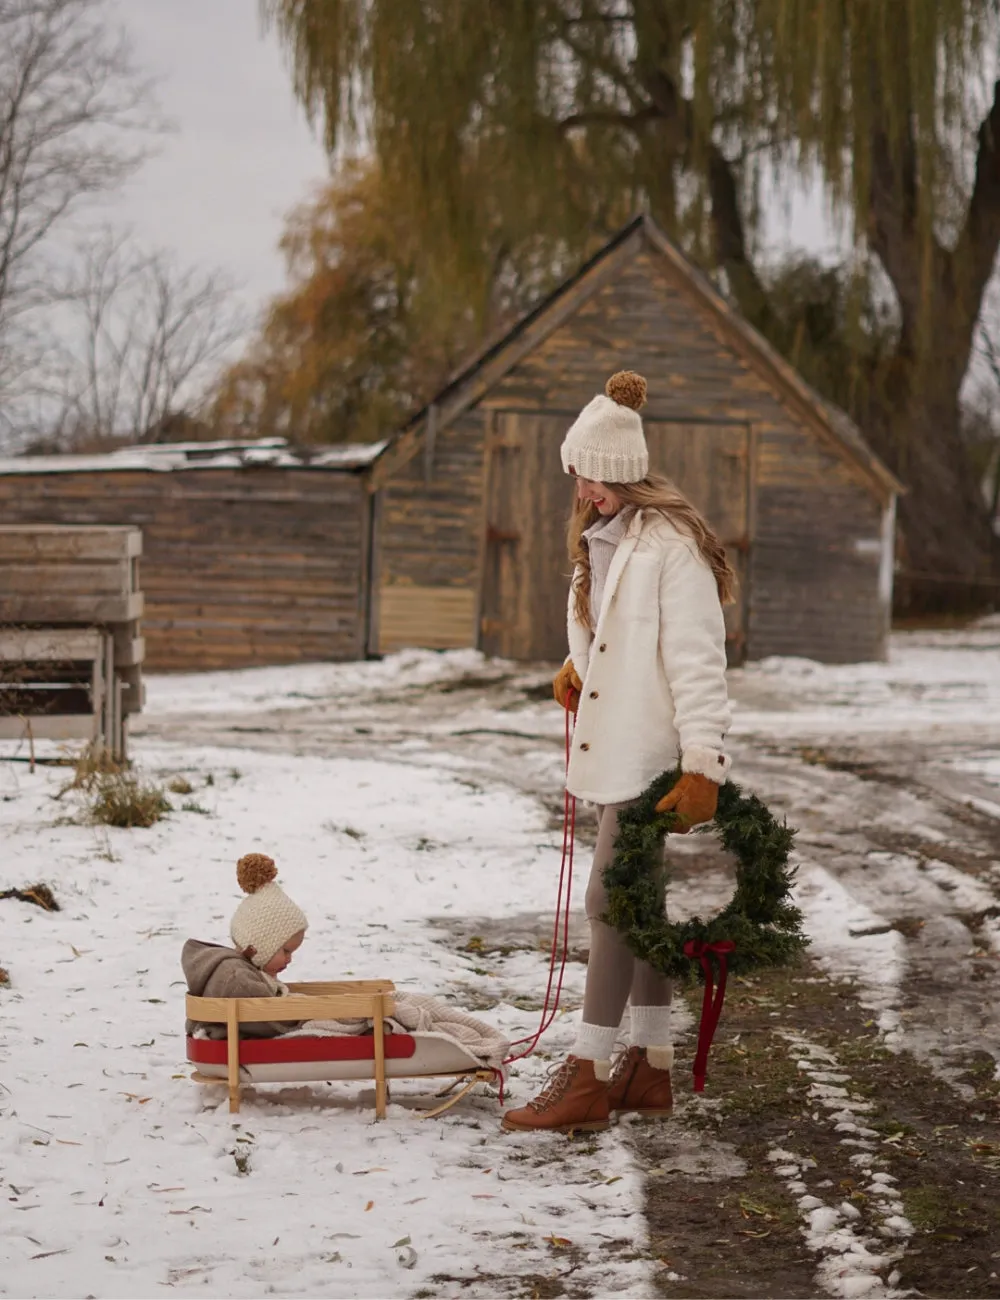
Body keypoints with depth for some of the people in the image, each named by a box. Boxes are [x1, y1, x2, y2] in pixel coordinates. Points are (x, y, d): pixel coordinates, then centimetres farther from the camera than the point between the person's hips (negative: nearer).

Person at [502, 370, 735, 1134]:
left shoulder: (670, 544, -16)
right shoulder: (601, 537, 14)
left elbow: (696, 660, -20)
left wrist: (702, 763, -25)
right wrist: (578, 666, 10)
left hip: (651, 756, -10)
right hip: (616, 749, 10)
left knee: (613, 902, -9)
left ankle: (589, 1077, -5)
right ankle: (651, 1069, 20)